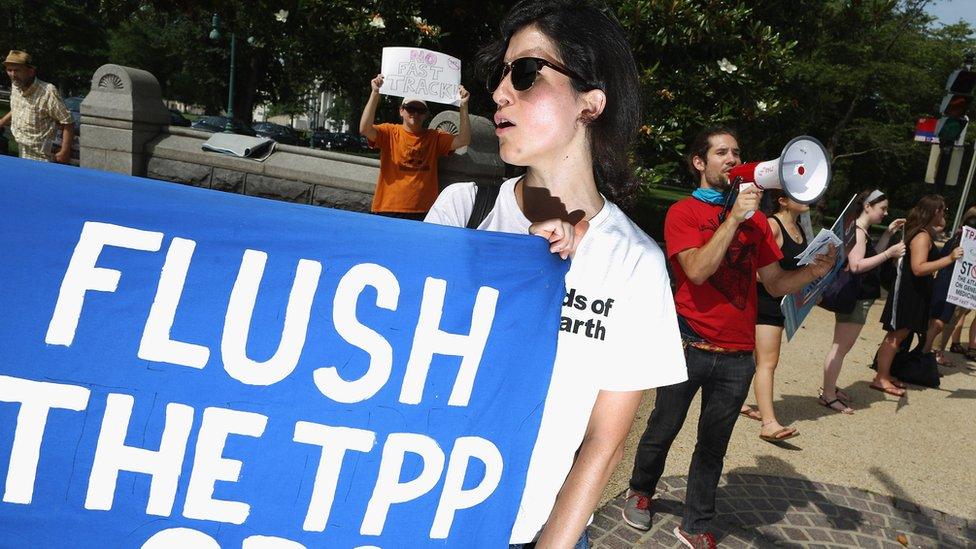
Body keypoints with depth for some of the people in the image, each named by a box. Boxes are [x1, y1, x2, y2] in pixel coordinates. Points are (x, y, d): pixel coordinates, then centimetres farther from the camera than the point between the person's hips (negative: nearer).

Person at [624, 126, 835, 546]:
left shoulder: (755, 218, 10)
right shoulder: (683, 212, -3)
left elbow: (776, 283, 8)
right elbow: (697, 270, -19)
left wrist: (813, 271, -10)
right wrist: (733, 218, -20)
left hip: (737, 356, 3)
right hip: (689, 348, -3)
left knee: (713, 448, 11)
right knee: (662, 432, 13)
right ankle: (640, 491, 38)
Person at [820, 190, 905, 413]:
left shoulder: (863, 231, 14)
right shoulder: (858, 231, -16)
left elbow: (872, 255, 24)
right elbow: (856, 265, -25)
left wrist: (888, 233, 16)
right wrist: (889, 253, -24)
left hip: (860, 297, 11)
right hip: (855, 298, -11)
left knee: (842, 346, 17)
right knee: (840, 347, -6)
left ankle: (829, 387, 27)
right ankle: (828, 395, -1)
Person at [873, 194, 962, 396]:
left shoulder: (926, 233, 11)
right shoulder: (923, 236, -19)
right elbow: (918, 268, -27)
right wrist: (949, 258, -31)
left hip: (915, 292, 10)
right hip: (908, 292, -10)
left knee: (900, 334, 13)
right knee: (896, 335, -7)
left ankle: (885, 374, 19)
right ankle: (880, 379, -3)